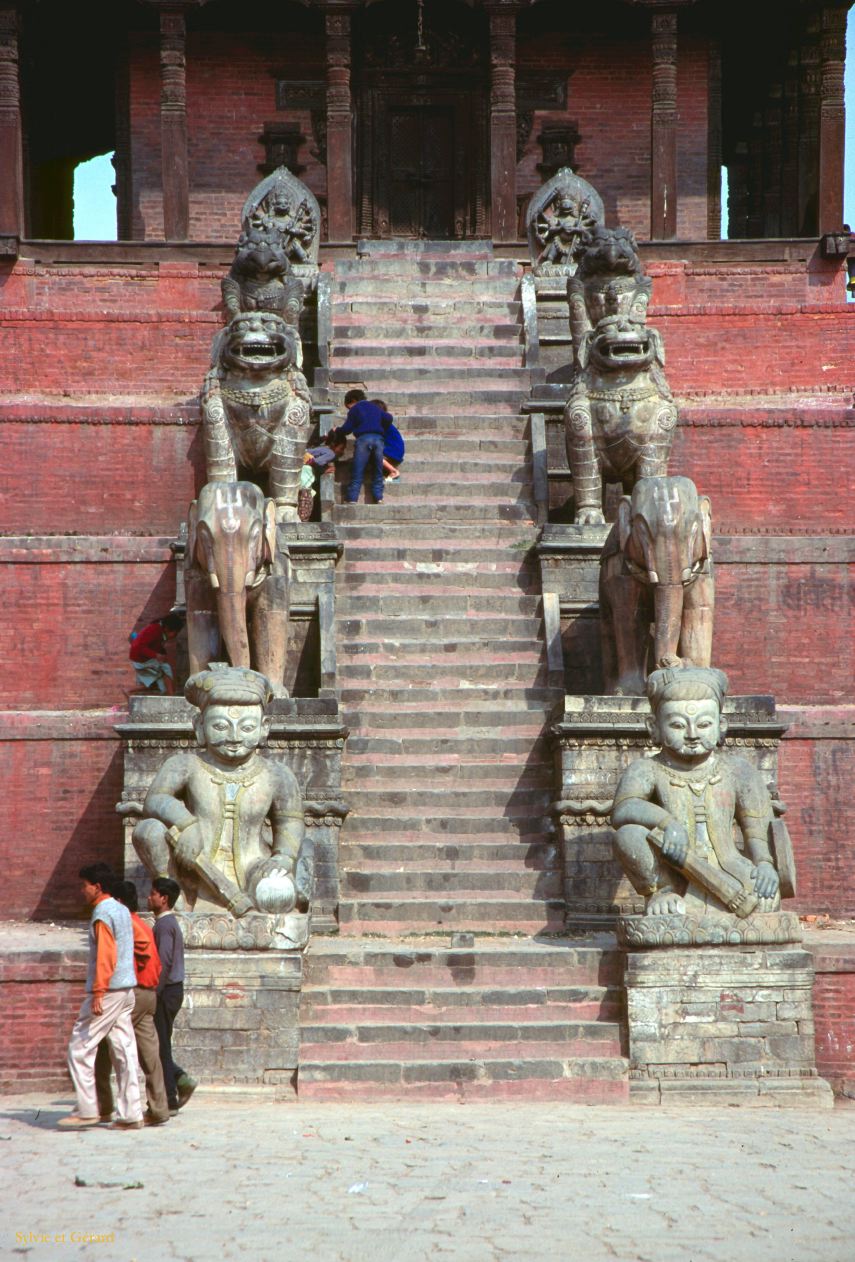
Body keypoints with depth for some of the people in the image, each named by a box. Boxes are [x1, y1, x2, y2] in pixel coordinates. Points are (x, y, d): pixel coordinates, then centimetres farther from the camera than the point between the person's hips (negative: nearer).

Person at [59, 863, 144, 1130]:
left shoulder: (103, 913, -11)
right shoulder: (122, 911, 16)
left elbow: (105, 956, -19)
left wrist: (98, 993, -21)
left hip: (109, 990, -9)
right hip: (127, 989, 9)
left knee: (80, 1048, -2)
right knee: (124, 1051, 6)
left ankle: (87, 1110, -3)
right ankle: (131, 1114, 4)